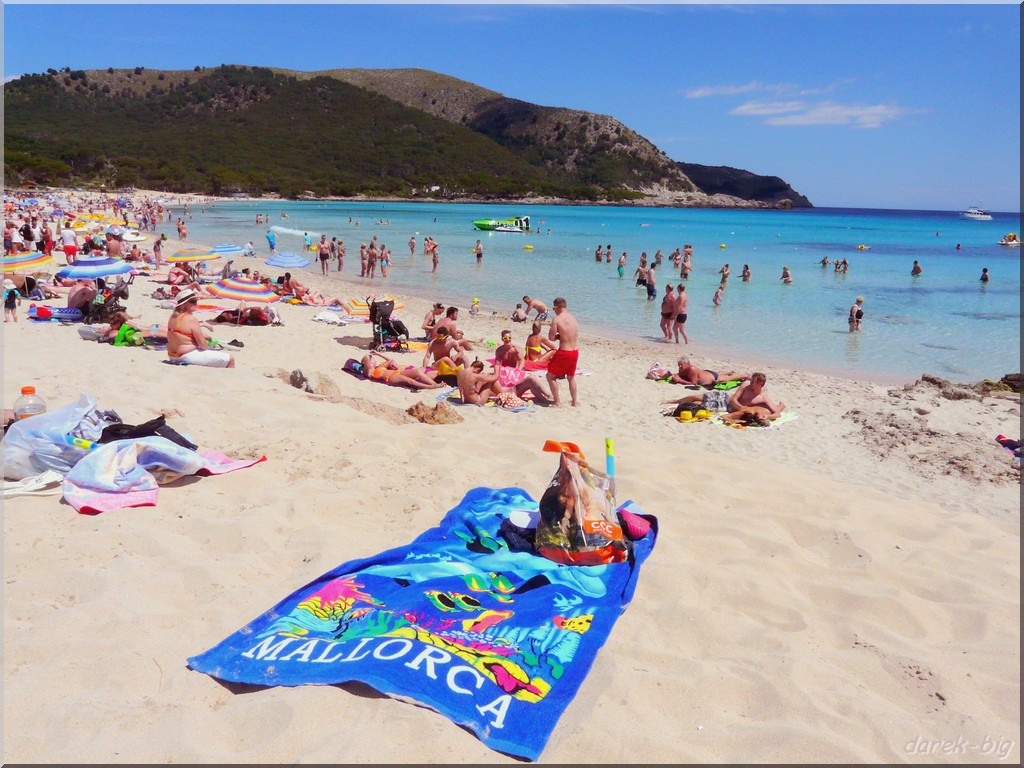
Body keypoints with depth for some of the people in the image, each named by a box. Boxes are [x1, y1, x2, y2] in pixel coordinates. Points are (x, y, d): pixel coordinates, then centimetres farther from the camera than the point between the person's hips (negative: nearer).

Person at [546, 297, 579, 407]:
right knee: (571, 377, 26)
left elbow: (551, 338, -12)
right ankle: (574, 402, 32)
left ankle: (557, 403, 6)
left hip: (563, 353, -7)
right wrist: (562, 336, 7)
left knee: (551, 376, 8)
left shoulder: (557, 319, -13)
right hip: (575, 352, 7)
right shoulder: (573, 318, 9)